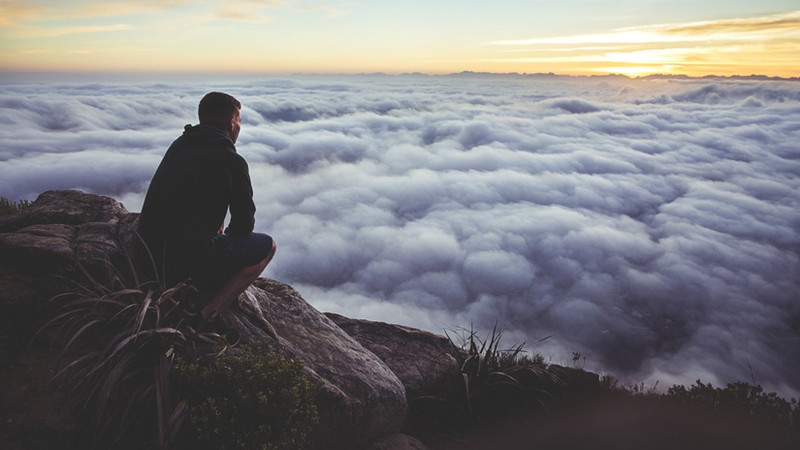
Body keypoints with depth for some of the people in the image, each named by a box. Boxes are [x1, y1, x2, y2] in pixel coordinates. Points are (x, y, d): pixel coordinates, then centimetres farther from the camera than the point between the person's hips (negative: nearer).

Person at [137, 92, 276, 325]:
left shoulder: (178, 145, 13)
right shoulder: (231, 161, -9)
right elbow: (244, 224, -2)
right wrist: (227, 234, 19)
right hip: (186, 260, -8)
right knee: (267, 245, 9)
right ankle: (207, 313, -3)